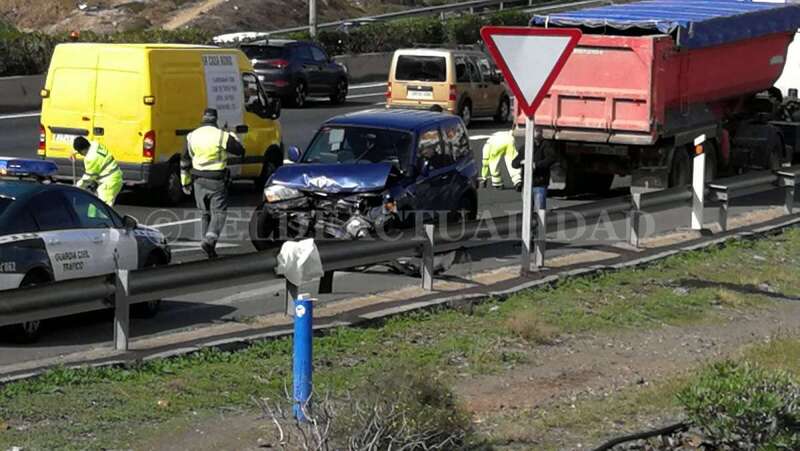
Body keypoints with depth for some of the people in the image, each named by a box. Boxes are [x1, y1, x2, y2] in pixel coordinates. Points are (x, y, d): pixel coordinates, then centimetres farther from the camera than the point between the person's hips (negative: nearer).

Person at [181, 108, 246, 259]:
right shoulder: (223, 136, -11)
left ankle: (209, 246, 19)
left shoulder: (192, 136, 3)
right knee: (219, 212, 1)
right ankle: (209, 239, -21)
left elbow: (184, 162, 9)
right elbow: (240, 151, 0)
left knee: (206, 213, 17)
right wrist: (233, 137, 18)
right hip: (217, 182, -4)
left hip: (199, 180, 4)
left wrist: (185, 182, 18)